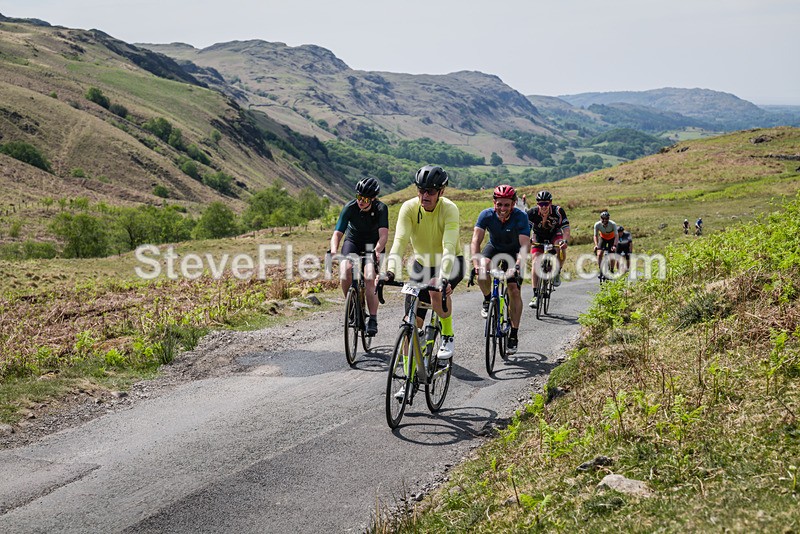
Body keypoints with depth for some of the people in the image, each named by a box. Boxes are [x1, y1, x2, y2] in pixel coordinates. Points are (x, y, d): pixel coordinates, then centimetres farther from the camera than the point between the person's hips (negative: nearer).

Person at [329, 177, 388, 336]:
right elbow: (337, 233, -28)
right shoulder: (349, 208, -24)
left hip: (373, 244, -1)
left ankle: (373, 320, -12)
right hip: (352, 241, 1)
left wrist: (377, 251, -55)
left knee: (369, 278, -22)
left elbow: (384, 234, -36)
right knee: (345, 276, -25)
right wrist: (333, 251, -48)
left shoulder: (381, 208, -25)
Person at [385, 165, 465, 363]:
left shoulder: (449, 209, -26)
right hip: (422, 263, 3)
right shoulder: (409, 207, -19)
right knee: (413, 321, -6)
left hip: (450, 263, -3)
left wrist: (444, 277, -52)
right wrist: (391, 271, -46)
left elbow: (449, 246, -38)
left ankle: (448, 336, -11)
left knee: (437, 288, -35)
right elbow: (400, 240, -30)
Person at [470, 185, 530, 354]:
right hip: (494, 248, 1)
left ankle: (514, 335, -2)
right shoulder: (486, 215, -25)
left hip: (513, 252, -1)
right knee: (482, 269, -32)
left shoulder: (521, 216, -29)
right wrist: (476, 263, -47)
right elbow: (476, 240, -32)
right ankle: (488, 300, -2)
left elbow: (524, 245, -35)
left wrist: (517, 265, -51)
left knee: (514, 290, -13)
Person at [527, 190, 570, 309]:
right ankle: (535, 295, -14)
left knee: (561, 248, -34)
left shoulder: (558, 211, -26)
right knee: (535, 262, -17)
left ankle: (557, 273, -10)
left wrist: (565, 241, -51)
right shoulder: (532, 213, -25)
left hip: (554, 235, 0)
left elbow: (566, 228, -31)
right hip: (539, 238, 0)